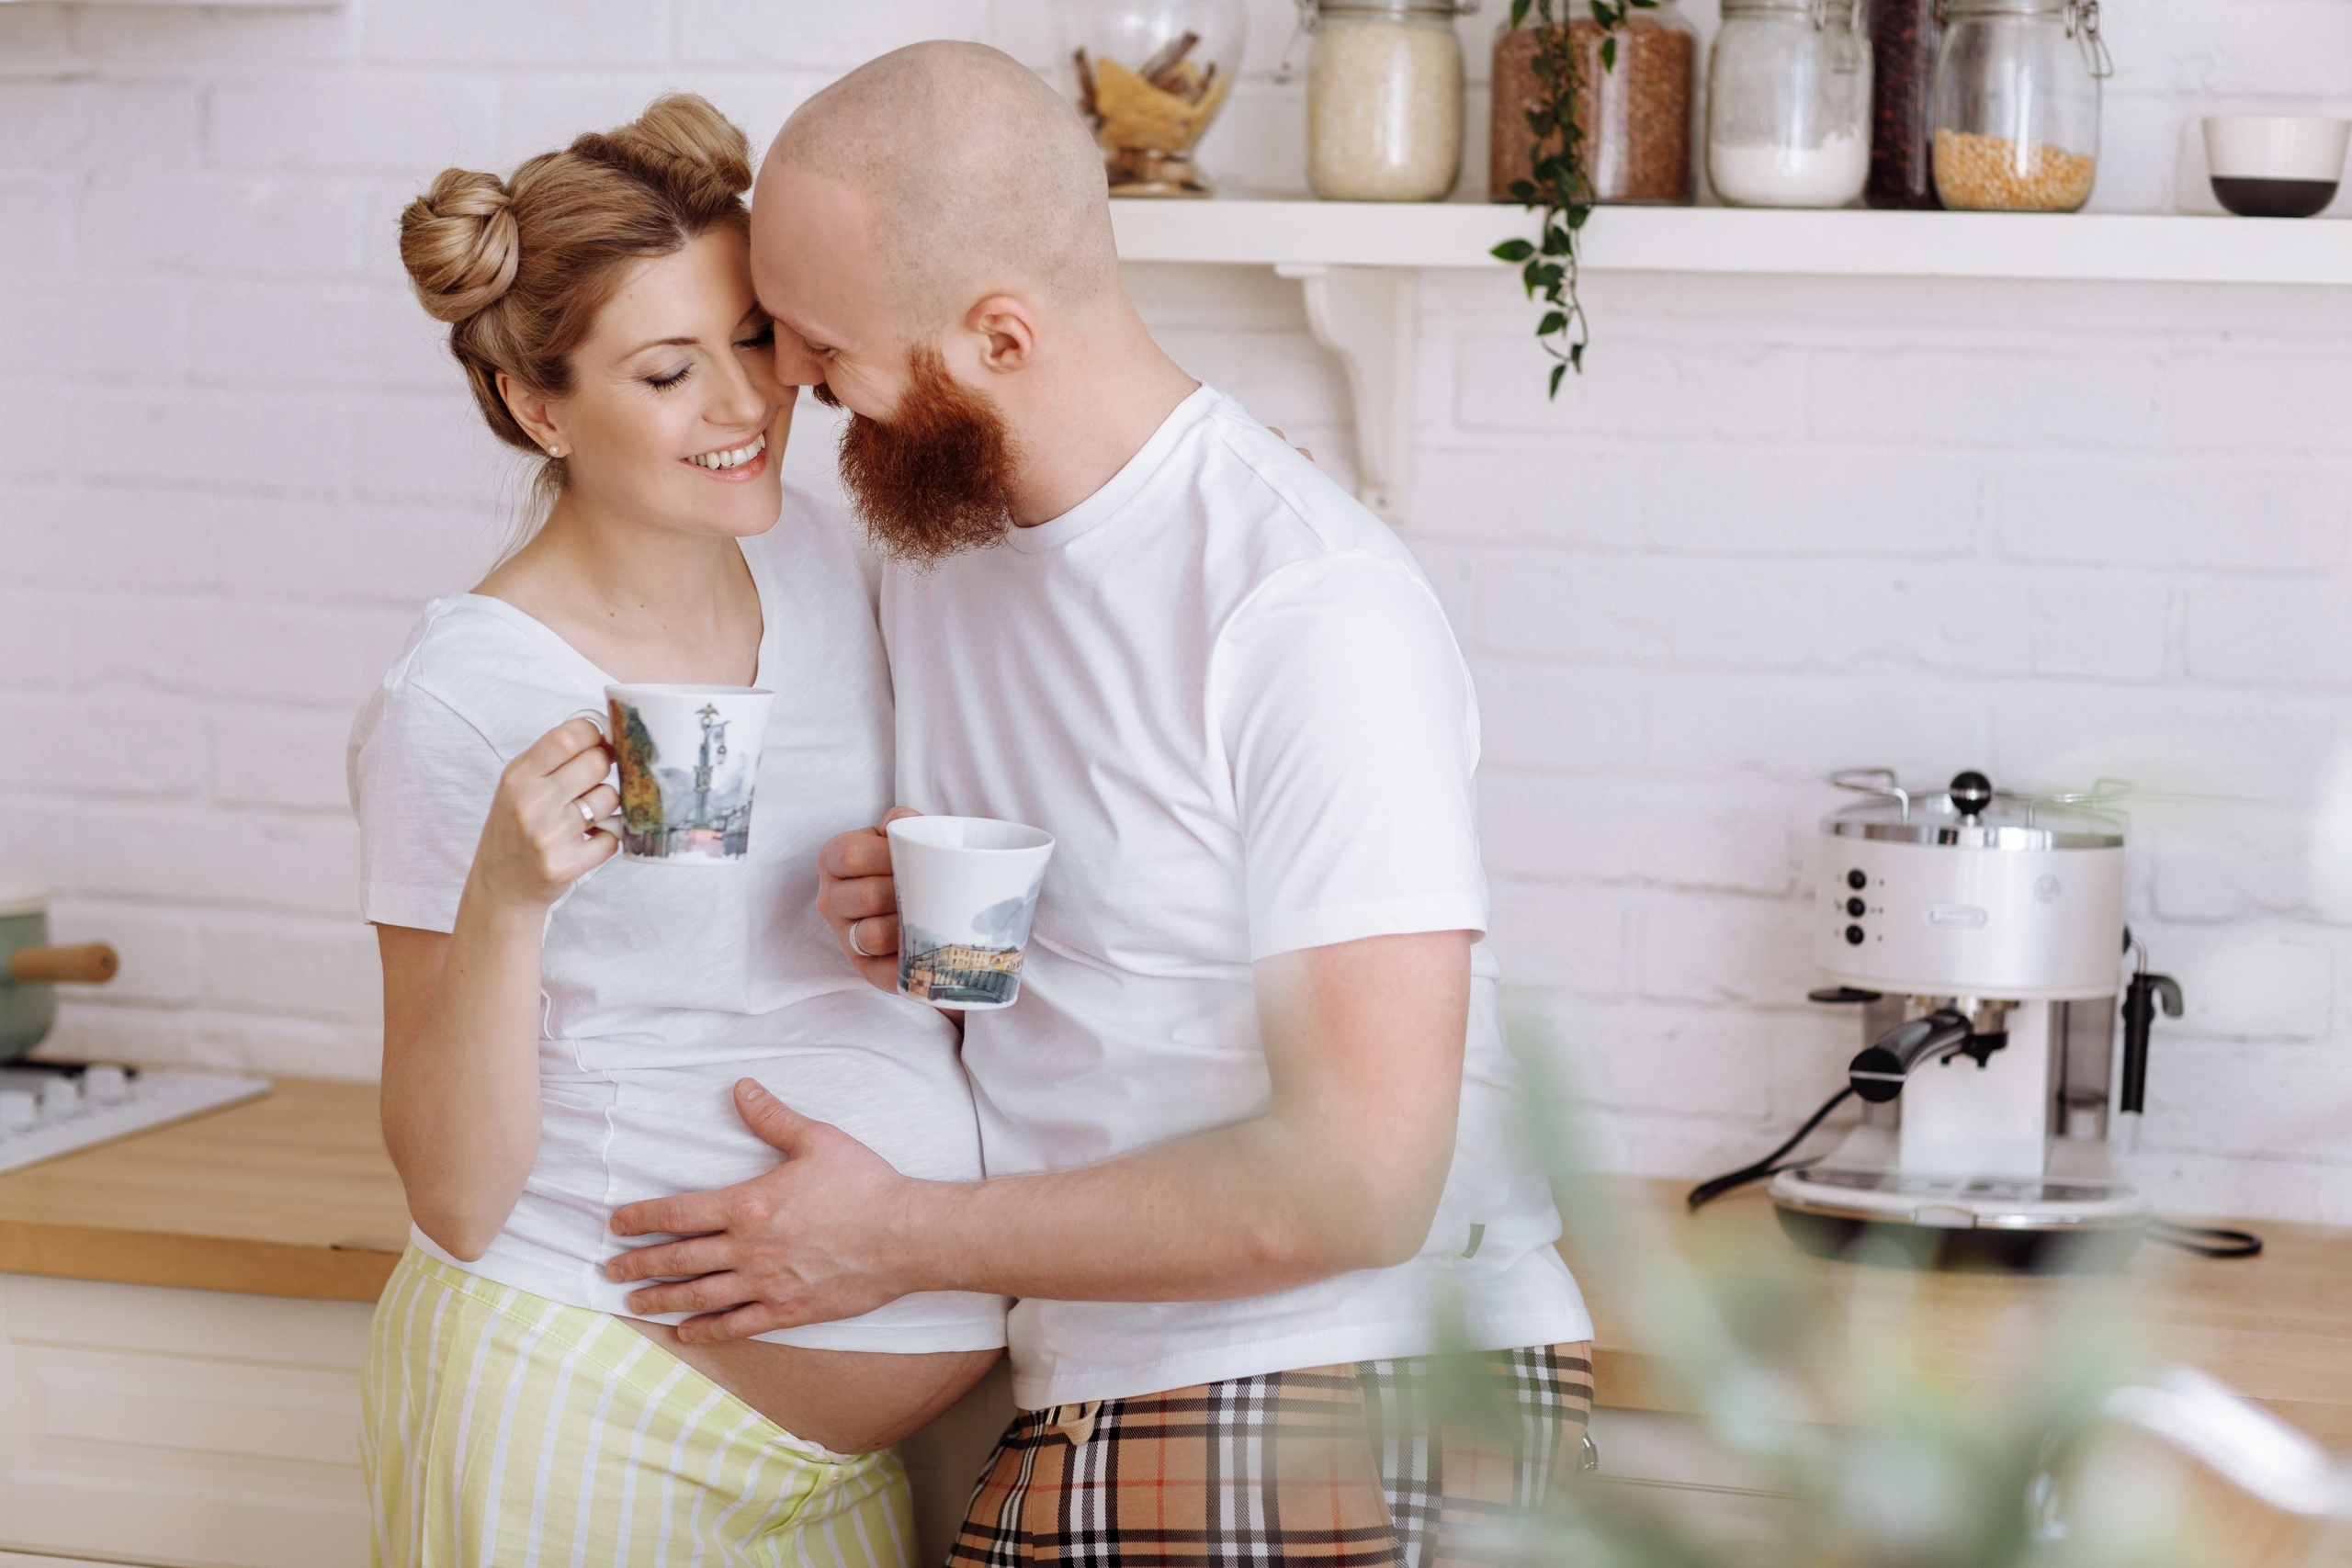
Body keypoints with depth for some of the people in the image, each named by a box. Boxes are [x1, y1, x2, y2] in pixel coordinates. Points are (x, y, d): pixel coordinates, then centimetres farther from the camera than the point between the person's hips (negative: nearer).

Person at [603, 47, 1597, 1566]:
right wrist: (912, 920, -2)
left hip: (1360, 1416, -7)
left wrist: (903, 1239, -15)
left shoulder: (1317, 611, -20)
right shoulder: (939, 533, 6)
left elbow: (1355, 1182, -24)